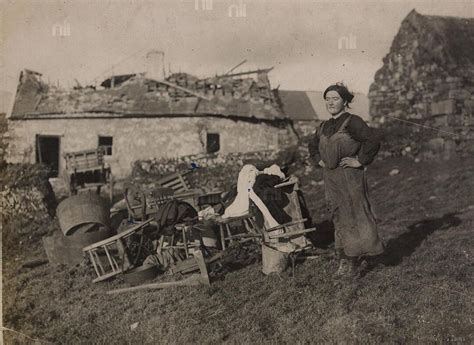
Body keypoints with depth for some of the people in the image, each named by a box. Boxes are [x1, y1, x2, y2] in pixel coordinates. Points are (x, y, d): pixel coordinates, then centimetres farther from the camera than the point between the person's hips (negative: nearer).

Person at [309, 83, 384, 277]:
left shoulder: (352, 122, -11)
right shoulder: (323, 127, 12)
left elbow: (373, 140, -22)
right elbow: (313, 147, 30)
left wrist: (360, 161, -18)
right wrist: (320, 160, 14)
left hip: (350, 178, -7)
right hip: (330, 179, 7)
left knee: (354, 216, -4)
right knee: (338, 218, 12)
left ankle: (353, 260, 4)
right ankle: (344, 261, 21)